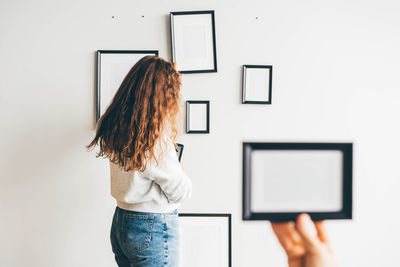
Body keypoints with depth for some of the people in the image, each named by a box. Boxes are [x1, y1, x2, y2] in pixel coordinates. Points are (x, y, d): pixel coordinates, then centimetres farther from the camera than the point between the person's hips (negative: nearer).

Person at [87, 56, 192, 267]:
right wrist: (179, 171, 7)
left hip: (120, 223, 8)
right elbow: (180, 193, -17)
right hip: (154, 228, -8)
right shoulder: (156, 138, -25)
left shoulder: (115, 127, -3)